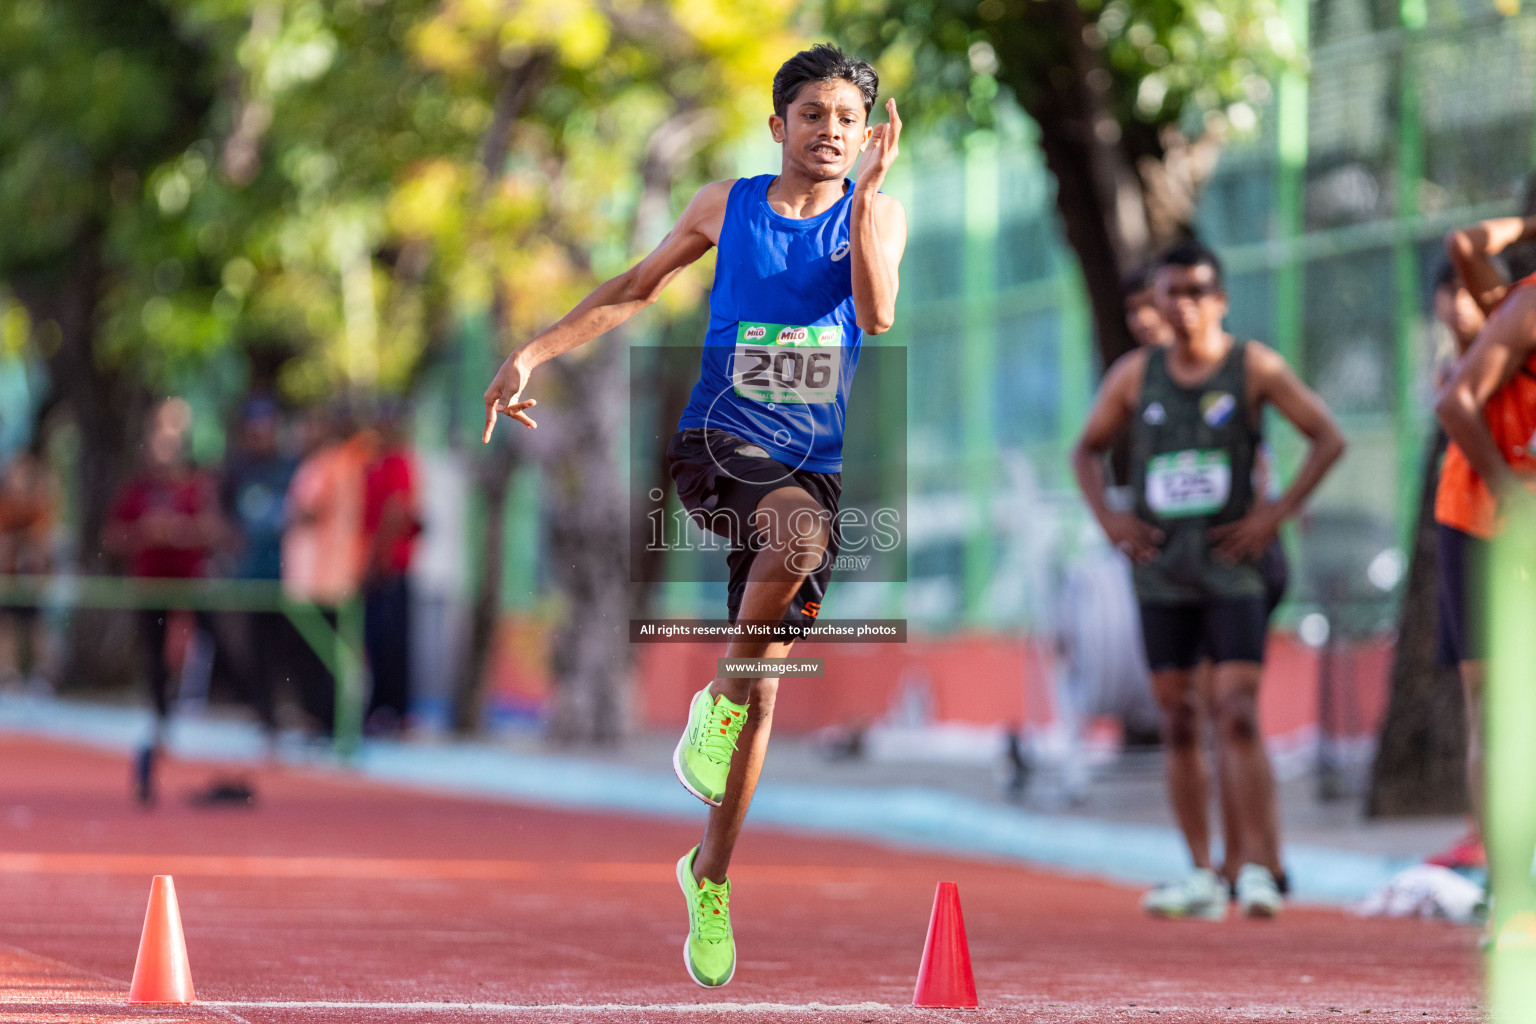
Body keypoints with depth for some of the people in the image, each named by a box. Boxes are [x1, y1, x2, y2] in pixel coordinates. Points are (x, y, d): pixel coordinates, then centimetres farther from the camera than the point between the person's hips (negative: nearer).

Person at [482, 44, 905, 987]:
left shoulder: (875, 213, 4)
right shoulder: (728, 205, 5)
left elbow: (877, 317, -14)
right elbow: (637, 289, 18)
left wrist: (868, 192, -20)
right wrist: (536, 353, 12)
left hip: (816, 468, 1)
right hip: (716, 446, -1)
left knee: (762, 682, 1)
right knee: (798, 530, -36)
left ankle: (711, 875, 17)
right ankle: (721, 699, -16)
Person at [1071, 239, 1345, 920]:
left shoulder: (1253, 367, -2)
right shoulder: (1135, 374, 7)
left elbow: (1328, 437, -1)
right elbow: (1087, 448, 19)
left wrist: (1277, 512, -9)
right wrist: (1107, 518, 4)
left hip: (1232, 565, -4)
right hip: (1160, 570, 4)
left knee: (1238, 716, -13)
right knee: (1178, 723, 5)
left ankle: (1258, 869, -13)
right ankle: (1201, 877, 10)